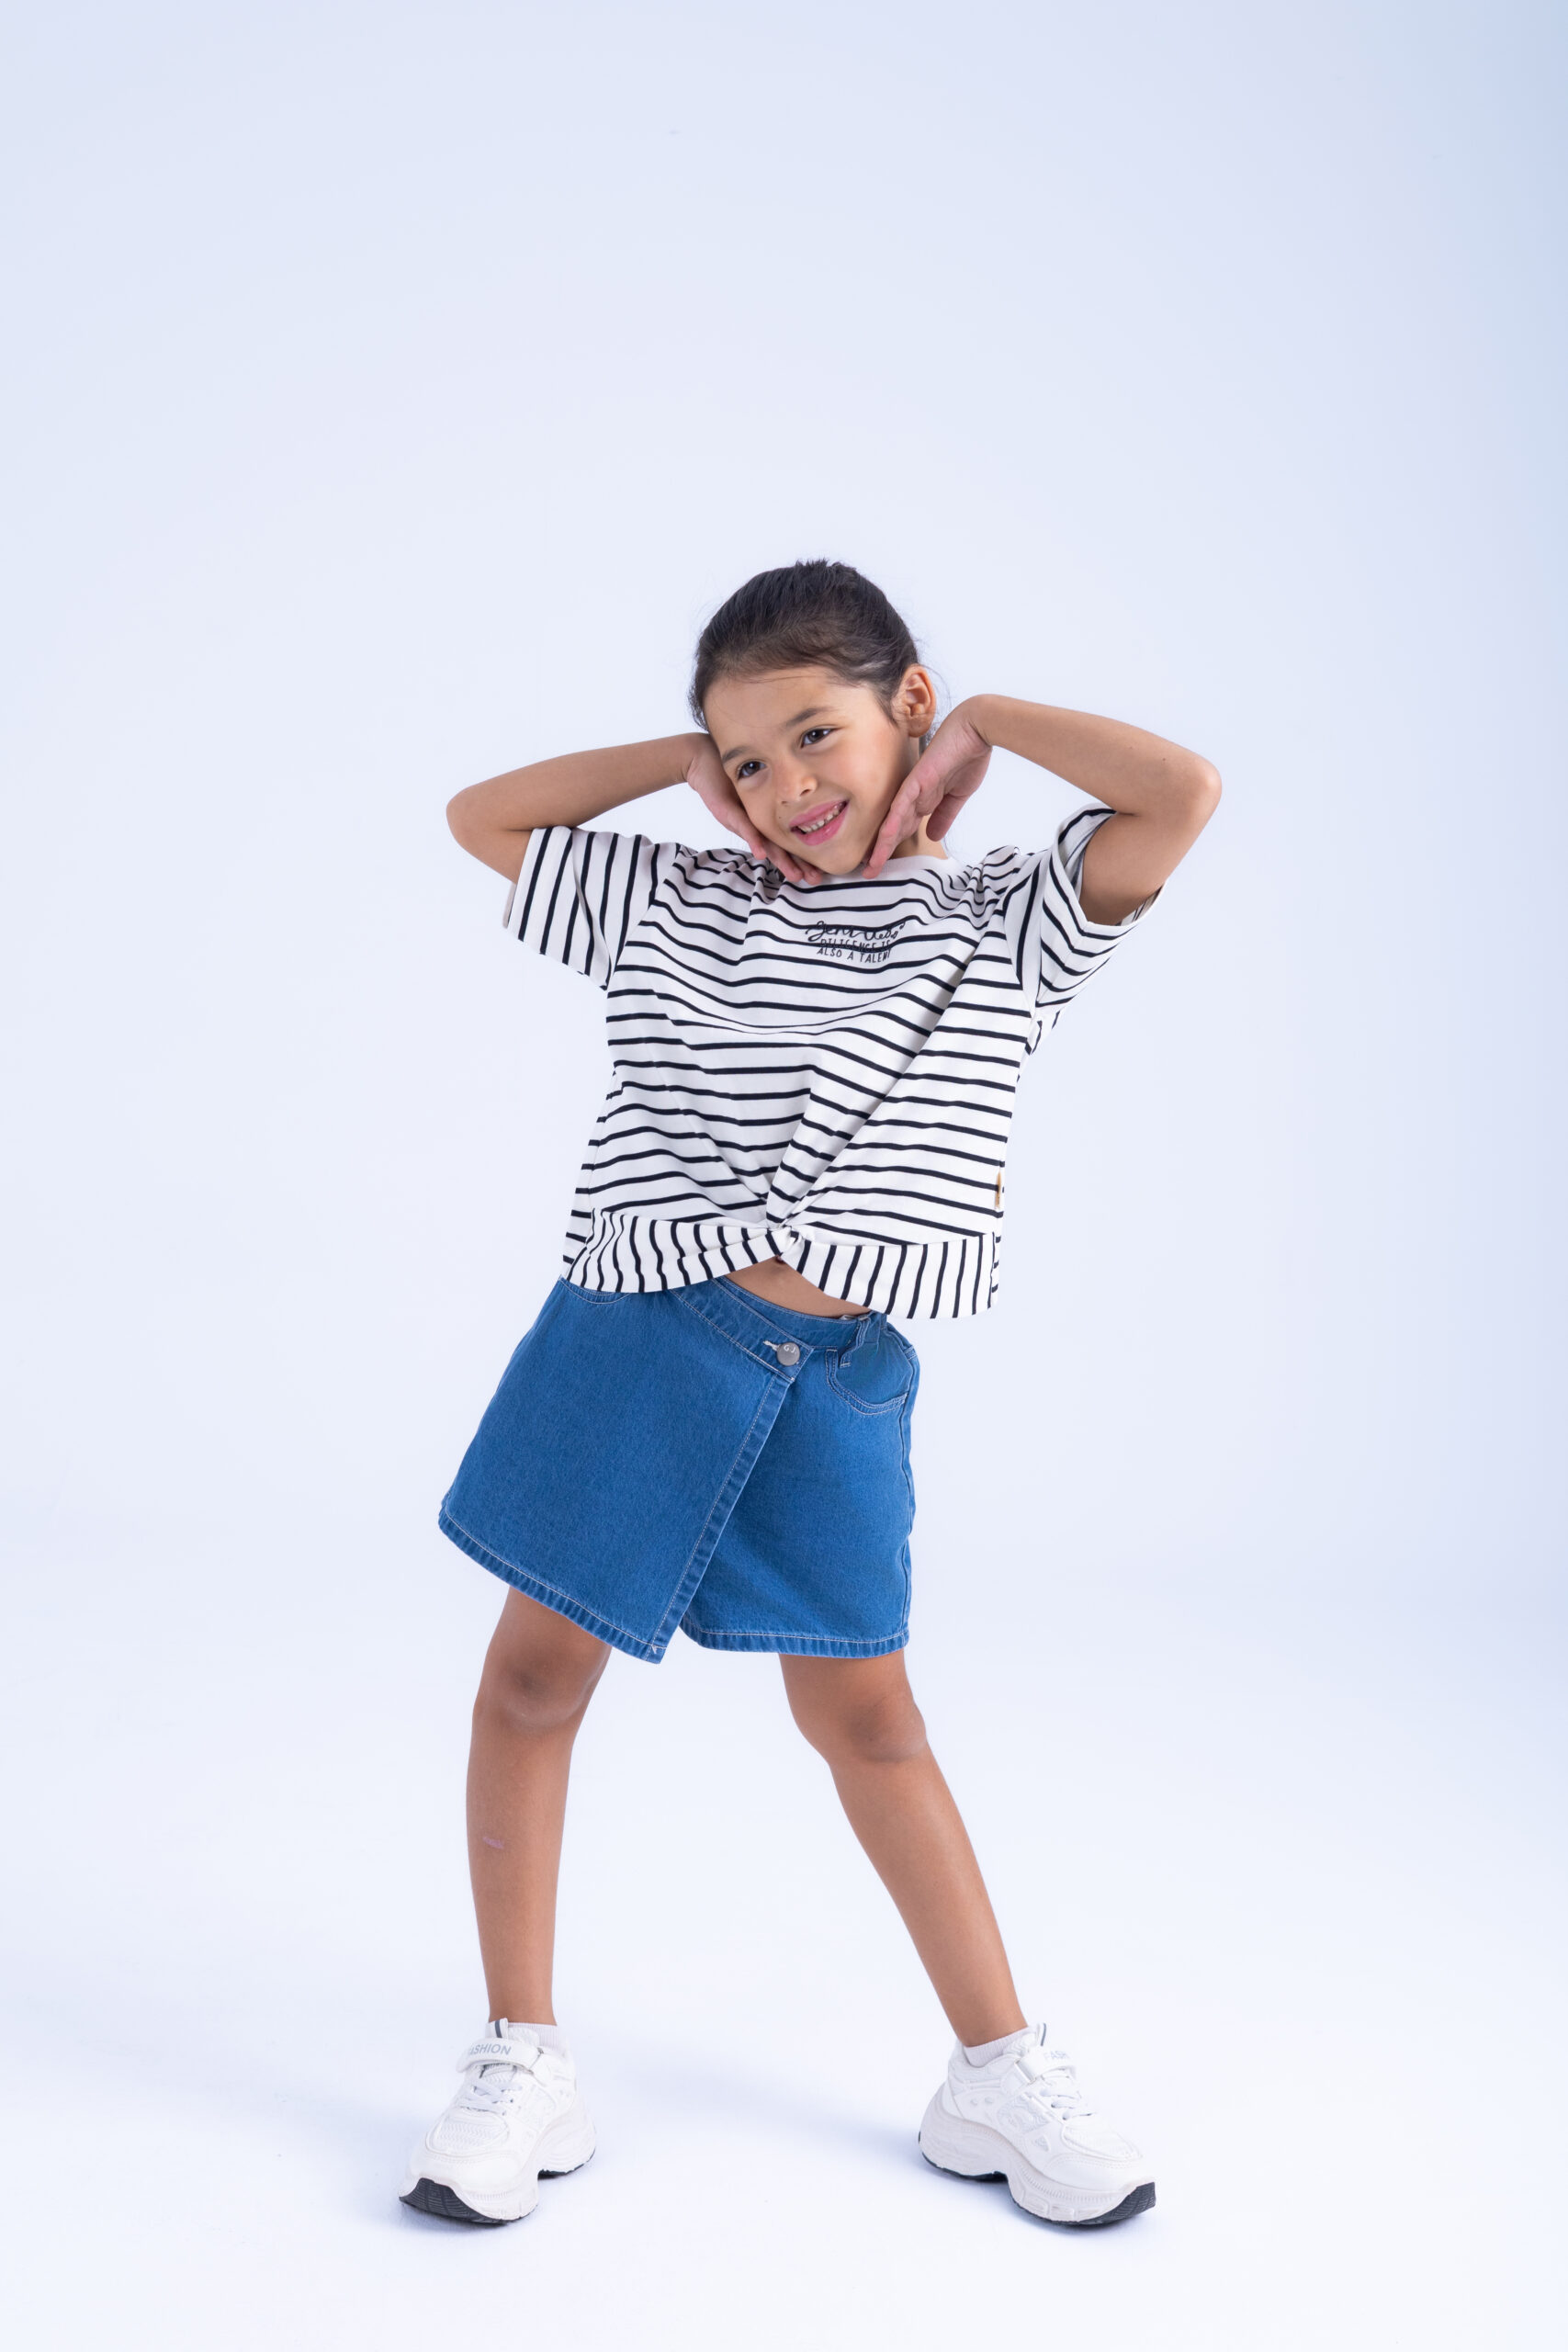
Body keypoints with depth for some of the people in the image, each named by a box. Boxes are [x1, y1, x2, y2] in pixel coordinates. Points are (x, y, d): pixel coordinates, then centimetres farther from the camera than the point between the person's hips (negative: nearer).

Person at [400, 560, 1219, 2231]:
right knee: (535, 1676, 3)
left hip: (841, 1374, -1)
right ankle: (522, 2061, 17)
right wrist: (688, 758, 11)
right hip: (643, 1333, 1)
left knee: (864, 1714, 7)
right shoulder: (677, 906, 8)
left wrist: (984, 721, 1)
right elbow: (482, 817, 16)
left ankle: (999, 2074, 21)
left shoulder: (998, 922, 2)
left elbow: (1184, 795, -11)